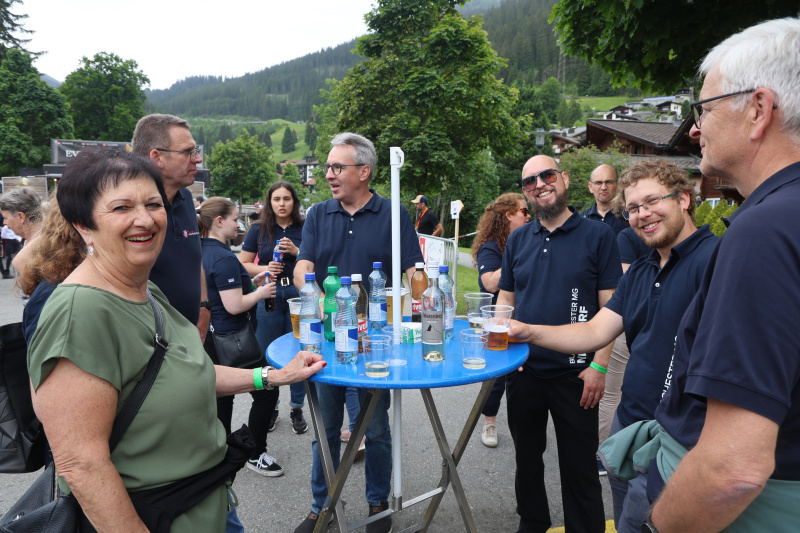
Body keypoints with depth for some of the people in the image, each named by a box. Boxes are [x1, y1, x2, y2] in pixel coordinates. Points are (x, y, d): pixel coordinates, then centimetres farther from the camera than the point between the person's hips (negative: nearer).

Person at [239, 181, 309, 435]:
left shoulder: (304, 229, 4)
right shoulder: (258, 230, 5)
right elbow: (243, 264, 7)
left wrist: (296, 252, -12)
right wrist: (265, 269, -11)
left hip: (299, 295, 0)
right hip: (268, 296, 1)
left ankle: (297, 409, 20)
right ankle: (269, 408, 25)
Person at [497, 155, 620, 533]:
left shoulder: (597, 236, -4)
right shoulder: (518, 239, 7)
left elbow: (610, 307, -7)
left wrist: (599, 365, -13)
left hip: (574, 374, -4)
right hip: (523, 370, 4)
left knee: (579, 467, 8)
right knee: (527, 459, 19)